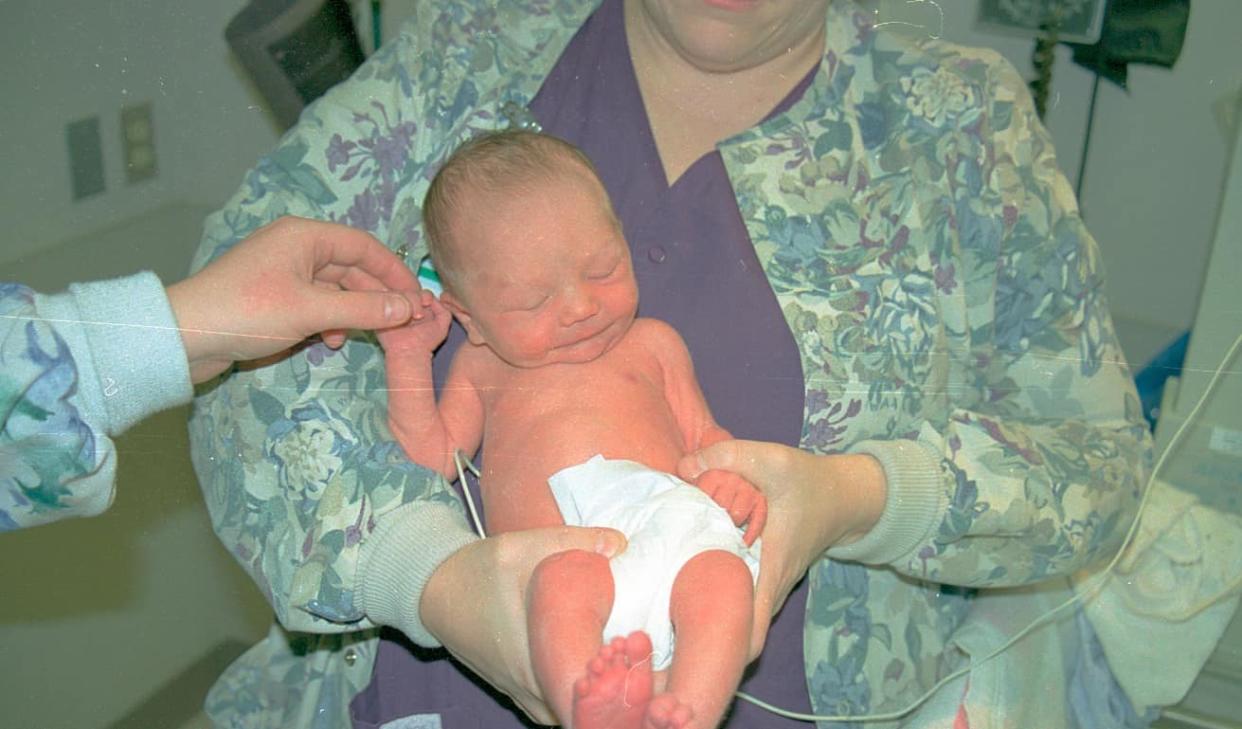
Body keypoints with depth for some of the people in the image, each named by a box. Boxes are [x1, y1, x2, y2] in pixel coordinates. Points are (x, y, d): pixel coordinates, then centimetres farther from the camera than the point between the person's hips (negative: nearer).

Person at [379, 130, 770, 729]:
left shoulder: (650, 343, 27)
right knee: (562, 580, -37)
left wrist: (734, 477, 0)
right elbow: (431, 457, 23)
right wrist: (408, 356, 19)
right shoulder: (481, 368, 29)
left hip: (668, 524, 1)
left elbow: (703, 436, 24)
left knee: (722, 574, -33)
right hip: (551, 554, -1)